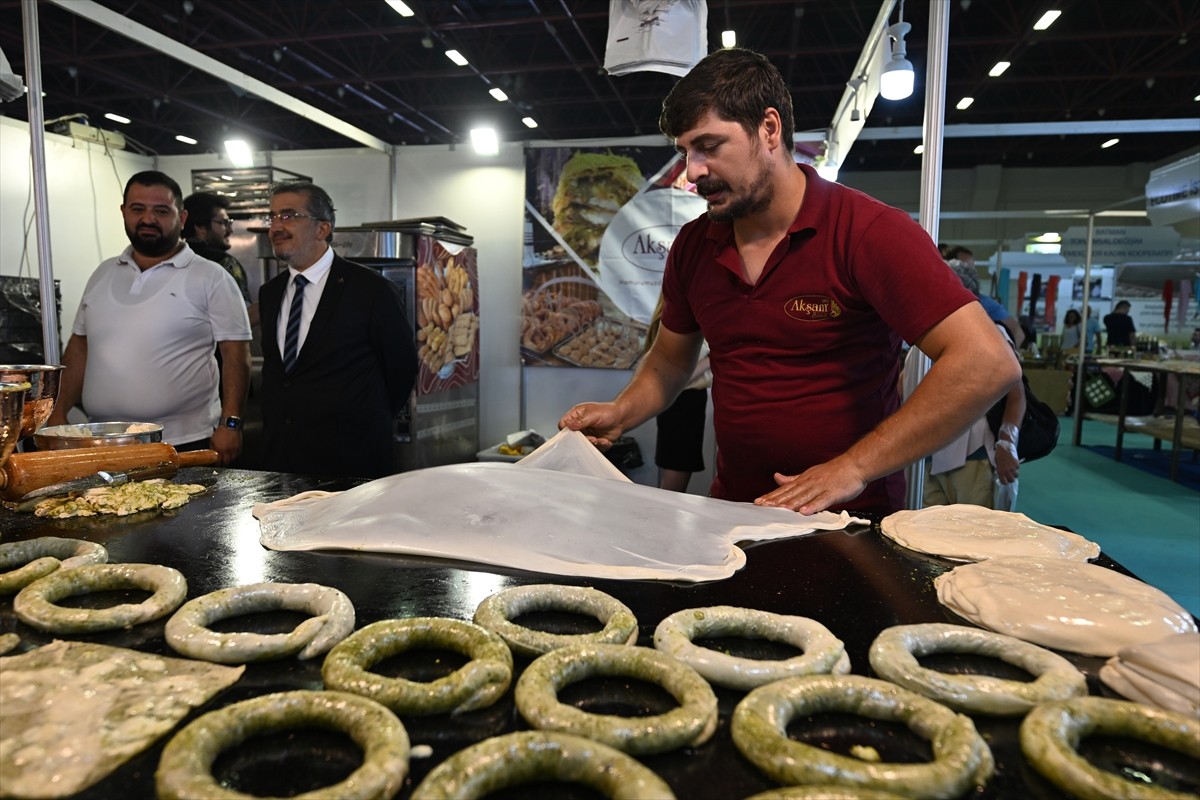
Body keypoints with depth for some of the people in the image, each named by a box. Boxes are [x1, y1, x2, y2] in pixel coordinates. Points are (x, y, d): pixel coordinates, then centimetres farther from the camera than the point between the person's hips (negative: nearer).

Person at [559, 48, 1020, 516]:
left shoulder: (869, 232, -11)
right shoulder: (692, 247, 7)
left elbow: (989, 364, -17)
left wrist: (852, 468, -19)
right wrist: (620, 415, 0)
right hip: (731, 514, 5)